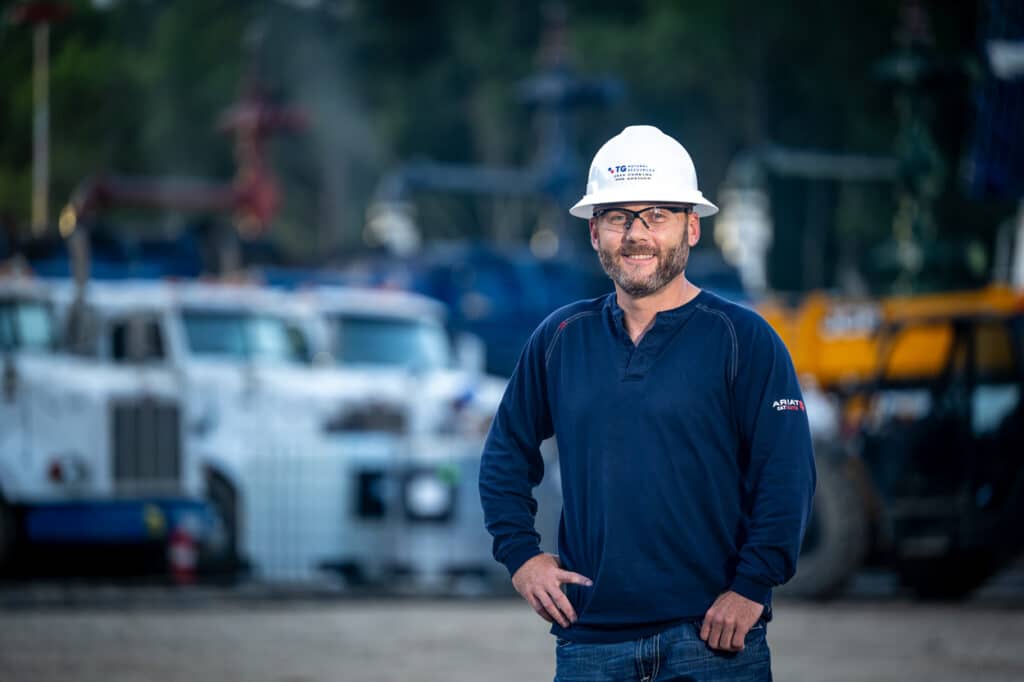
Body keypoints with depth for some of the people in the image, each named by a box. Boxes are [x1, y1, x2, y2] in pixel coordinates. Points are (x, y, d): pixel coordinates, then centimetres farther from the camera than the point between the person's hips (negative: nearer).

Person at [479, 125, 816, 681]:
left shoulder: (743, 339, -1)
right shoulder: (561, 338, 10)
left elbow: (786, 476, -6)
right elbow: (506, 453, 21)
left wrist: (751, 587, -13)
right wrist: (519, 554, 8)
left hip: (711, 636, -3)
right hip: (589, 632, 3)